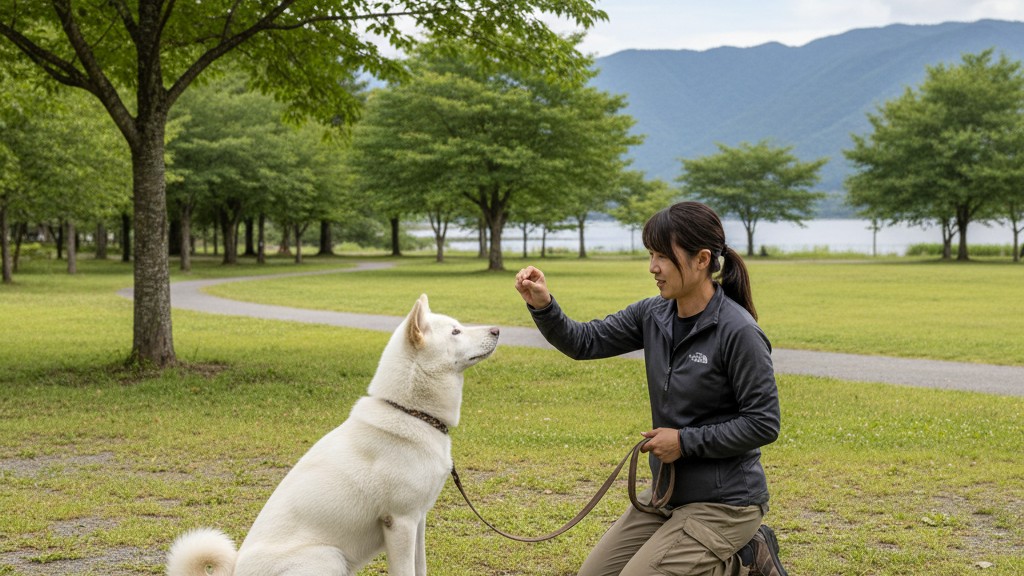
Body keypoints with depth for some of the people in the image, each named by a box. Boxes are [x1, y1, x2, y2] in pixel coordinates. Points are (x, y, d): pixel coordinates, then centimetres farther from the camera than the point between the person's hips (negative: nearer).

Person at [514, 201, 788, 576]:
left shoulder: (738, 332, -20)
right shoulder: (653, 315, 0)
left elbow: (764, 424, -19)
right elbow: (584, 342, 2)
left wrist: (685, 441, -17)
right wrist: (542, 306, -15)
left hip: (722, 503, -8)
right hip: (668, 493, 8)